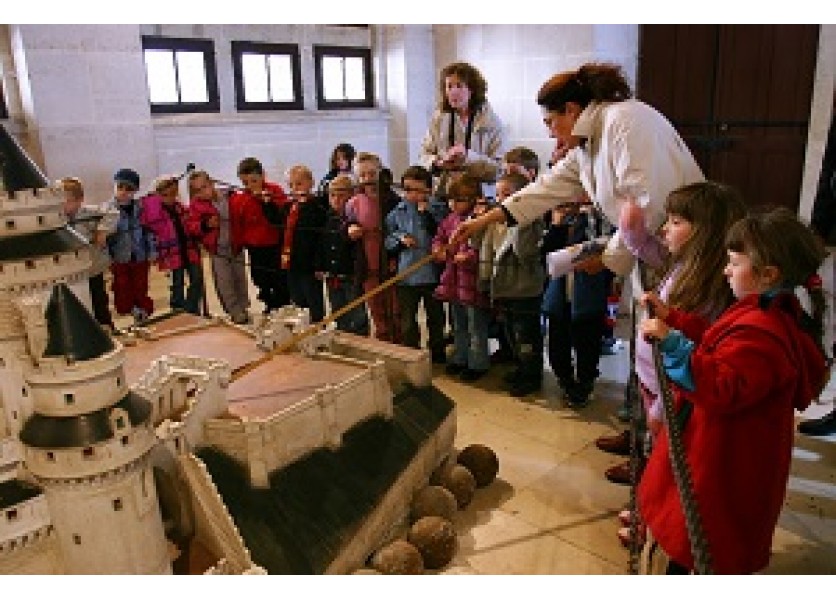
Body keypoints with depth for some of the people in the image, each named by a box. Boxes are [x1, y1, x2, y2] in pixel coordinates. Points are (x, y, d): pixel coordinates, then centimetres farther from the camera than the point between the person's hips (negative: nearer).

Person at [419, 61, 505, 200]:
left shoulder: (491, 121, -1)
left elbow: (498, 167, -7)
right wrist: (437, 163, -10)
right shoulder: (438, 118, 8)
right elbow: (424, 155, 12)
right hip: (443, 193, 2)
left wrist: (468, 157, -21)